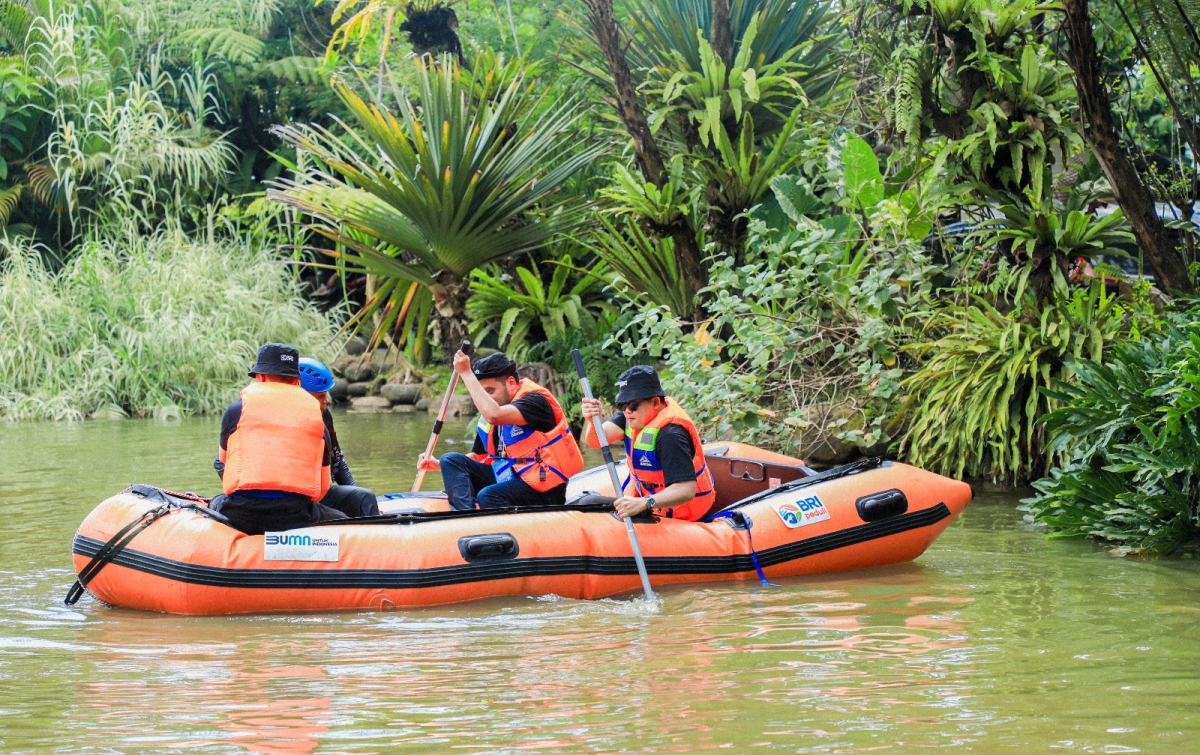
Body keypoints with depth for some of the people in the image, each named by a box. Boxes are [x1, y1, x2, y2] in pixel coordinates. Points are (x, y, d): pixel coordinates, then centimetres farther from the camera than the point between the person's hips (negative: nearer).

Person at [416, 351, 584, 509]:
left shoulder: (536, 400, -15)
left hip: (543, 489, -9)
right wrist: (438, 465, 2)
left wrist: (466, 373, -27)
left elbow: (494, 415, -33)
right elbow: (478, 457, 18)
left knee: (488, 496, -33)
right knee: (451, 461, -5)